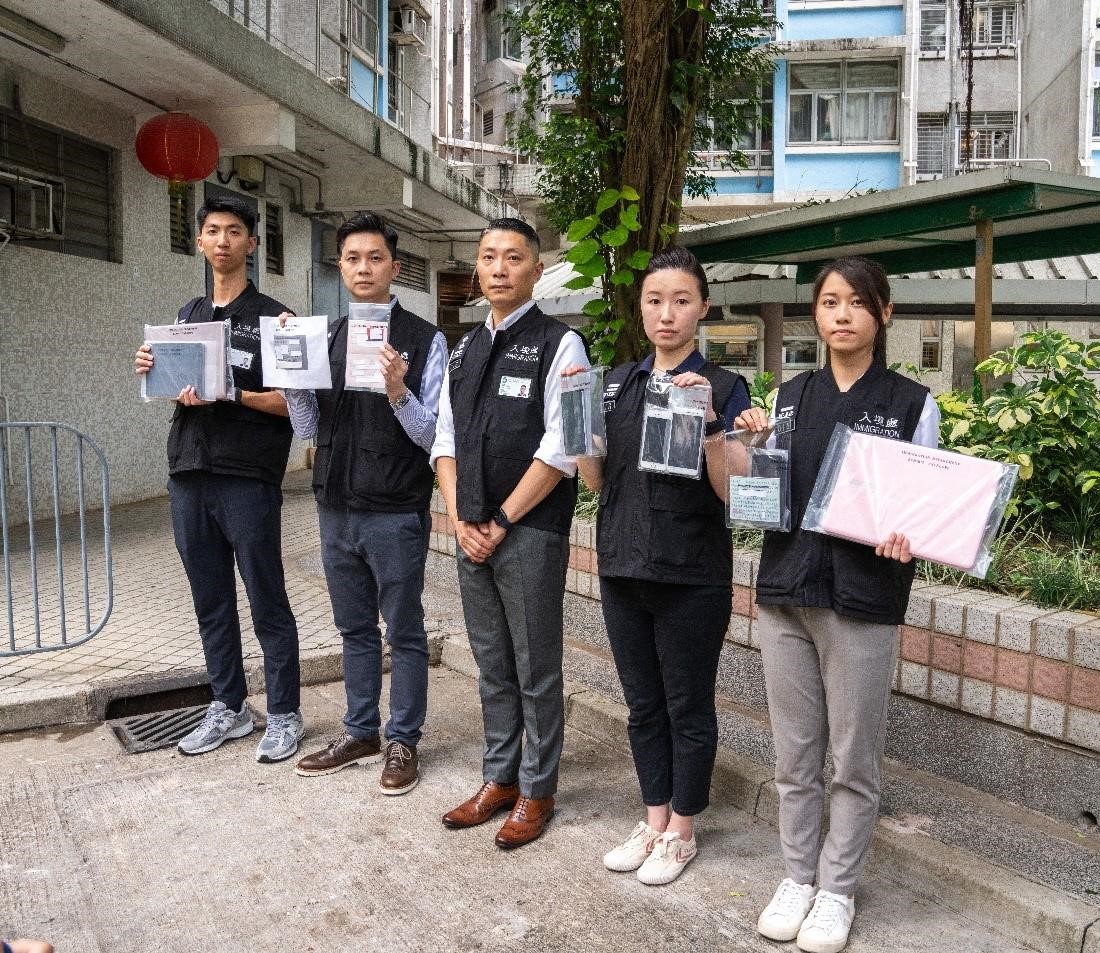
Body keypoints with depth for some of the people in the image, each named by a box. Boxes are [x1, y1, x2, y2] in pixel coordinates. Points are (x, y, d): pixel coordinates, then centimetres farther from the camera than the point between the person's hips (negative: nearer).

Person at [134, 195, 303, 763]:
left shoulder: (270, 317, -2)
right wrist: (153, 371, 2)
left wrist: (228, 395, -21)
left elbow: (289, 401, -8)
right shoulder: (189, 314, 17)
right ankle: (229, 707, 26)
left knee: (266, 604, 1)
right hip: (189, 474, 6)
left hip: (248, 479, -6)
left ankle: (284, 715, 13)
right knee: (211, 603, 13)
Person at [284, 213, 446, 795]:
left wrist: (398, 392, -28)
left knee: (404, 632, 8)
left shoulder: (425, 341, -9)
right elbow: (309, 430, 9)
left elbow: (434, 435, -11)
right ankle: (360, 734, 33)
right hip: (336, 507, 6)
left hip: (395, 513, -6)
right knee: (355, 629, 18)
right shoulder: (327, 338, 8)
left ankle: (403, 743, 23)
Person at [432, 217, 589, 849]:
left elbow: (561, 448, -14)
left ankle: (536, 791, 21)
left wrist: (501, 521, -12)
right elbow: (445, 440, 13)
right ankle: (499, 779, 31)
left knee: (536, 671, 5)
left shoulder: (558, 344, -7)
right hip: (473, 532, 6)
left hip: (530, 532, -6)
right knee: (492, 666, 16)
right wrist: (461, 518, -1)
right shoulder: (465, 350, 13)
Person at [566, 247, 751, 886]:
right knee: (644, 705, 16)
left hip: (691, 575, -5)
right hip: (624, 566, 5)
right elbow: (596, 479, 9)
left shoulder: (725, 387, -6)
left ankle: (682, 832, 26)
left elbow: (732, 492, -13)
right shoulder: (617, 384, 8)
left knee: (688, 708, 9)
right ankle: (655, 821, 32)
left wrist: (709, 424, -27)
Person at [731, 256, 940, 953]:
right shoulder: (791, 396, 10)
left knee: (854, 759, 7)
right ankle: (799, 876, 29)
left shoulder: (913, 404, 0)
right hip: (786, 589, 3)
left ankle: (838, 890, 24)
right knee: (795, 753, 12)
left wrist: (905, 538, -21)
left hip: (864, 600, -3)